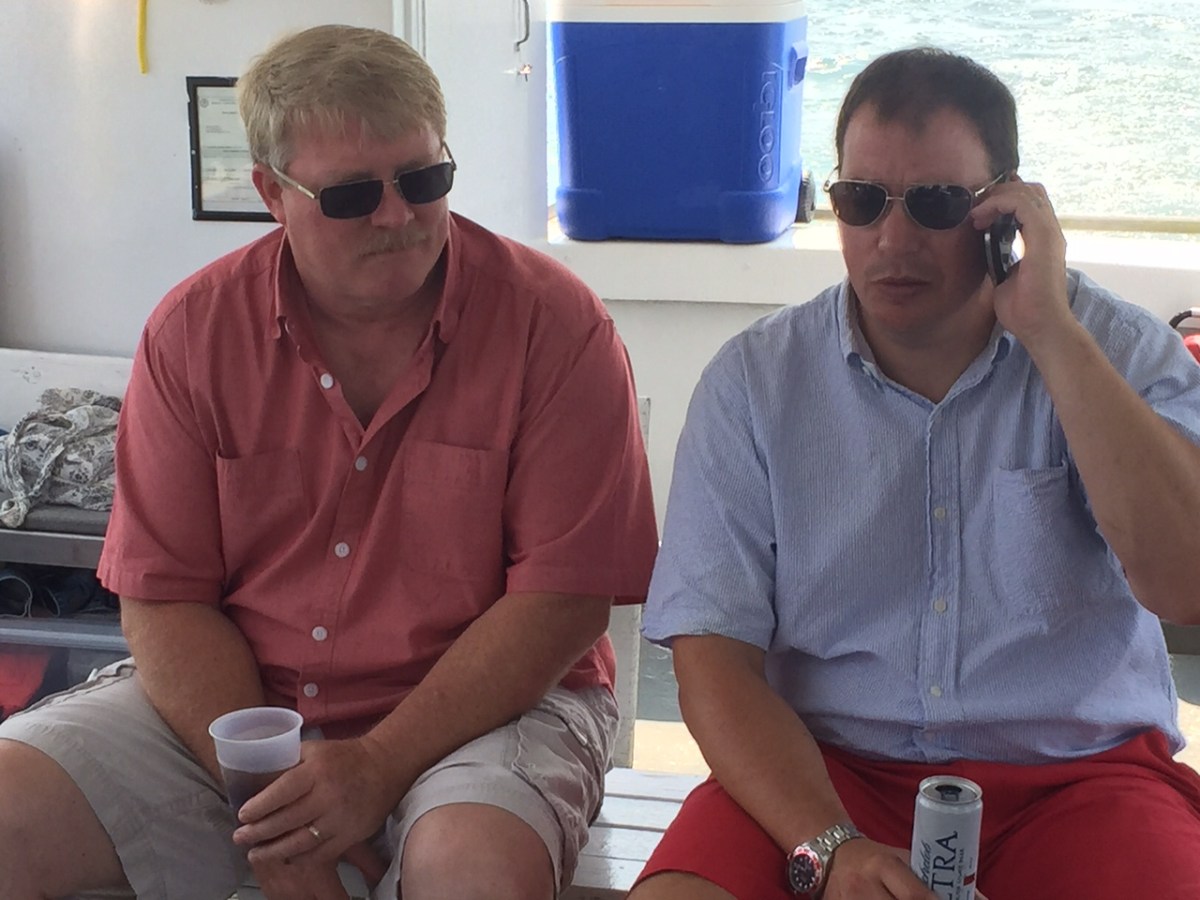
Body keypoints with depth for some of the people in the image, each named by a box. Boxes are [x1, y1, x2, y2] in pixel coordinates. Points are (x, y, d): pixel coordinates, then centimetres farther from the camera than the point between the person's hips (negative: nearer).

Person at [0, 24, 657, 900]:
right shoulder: (194, 332, -1)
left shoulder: (554, 324, -9)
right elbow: (165, 598, -1)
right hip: (224, 700, 3)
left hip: (485, 706, -2)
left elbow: (563, 597, -12)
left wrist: (380, 765, -19)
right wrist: (263, 792, -15)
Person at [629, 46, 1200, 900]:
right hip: (825, 766, 0)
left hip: (1075, 771, 1)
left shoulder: (1119, 350, -1)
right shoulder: (754, 380, -1)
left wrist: (1049, 330, -17)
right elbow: (713, 654, -5)